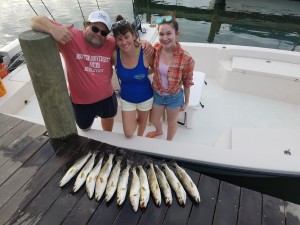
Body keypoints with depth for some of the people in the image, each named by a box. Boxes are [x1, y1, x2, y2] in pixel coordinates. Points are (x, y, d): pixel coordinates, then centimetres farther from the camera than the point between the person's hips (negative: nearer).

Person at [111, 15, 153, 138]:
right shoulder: (115, 54, -23)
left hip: (145, 97, -1)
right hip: (126, 98, 1)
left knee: (142, 122, 26)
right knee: (128, 134, 6)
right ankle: (135, 120, 43)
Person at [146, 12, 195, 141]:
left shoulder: (186, 59, -27)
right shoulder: (156, 49, -15)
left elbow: (187, 83, -12)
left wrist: (186, 101, -1)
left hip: (174, 97, -3)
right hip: (157, 94, 4)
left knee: (171, 122, 22)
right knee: (153, 120, 26)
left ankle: (169, 142, 55)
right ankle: (159, 131, 64)